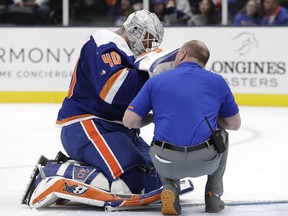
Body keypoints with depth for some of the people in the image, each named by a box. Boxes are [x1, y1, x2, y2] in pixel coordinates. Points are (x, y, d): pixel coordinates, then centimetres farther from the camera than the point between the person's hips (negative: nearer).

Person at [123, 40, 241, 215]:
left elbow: (129, 121, 6)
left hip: (167, 163, 0)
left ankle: (170, 189, 13)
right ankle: (213, 197, 28)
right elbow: (235, 124, 19)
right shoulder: (217, 81, 11)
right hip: (204, 161, 0)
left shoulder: (156, 81, 10)